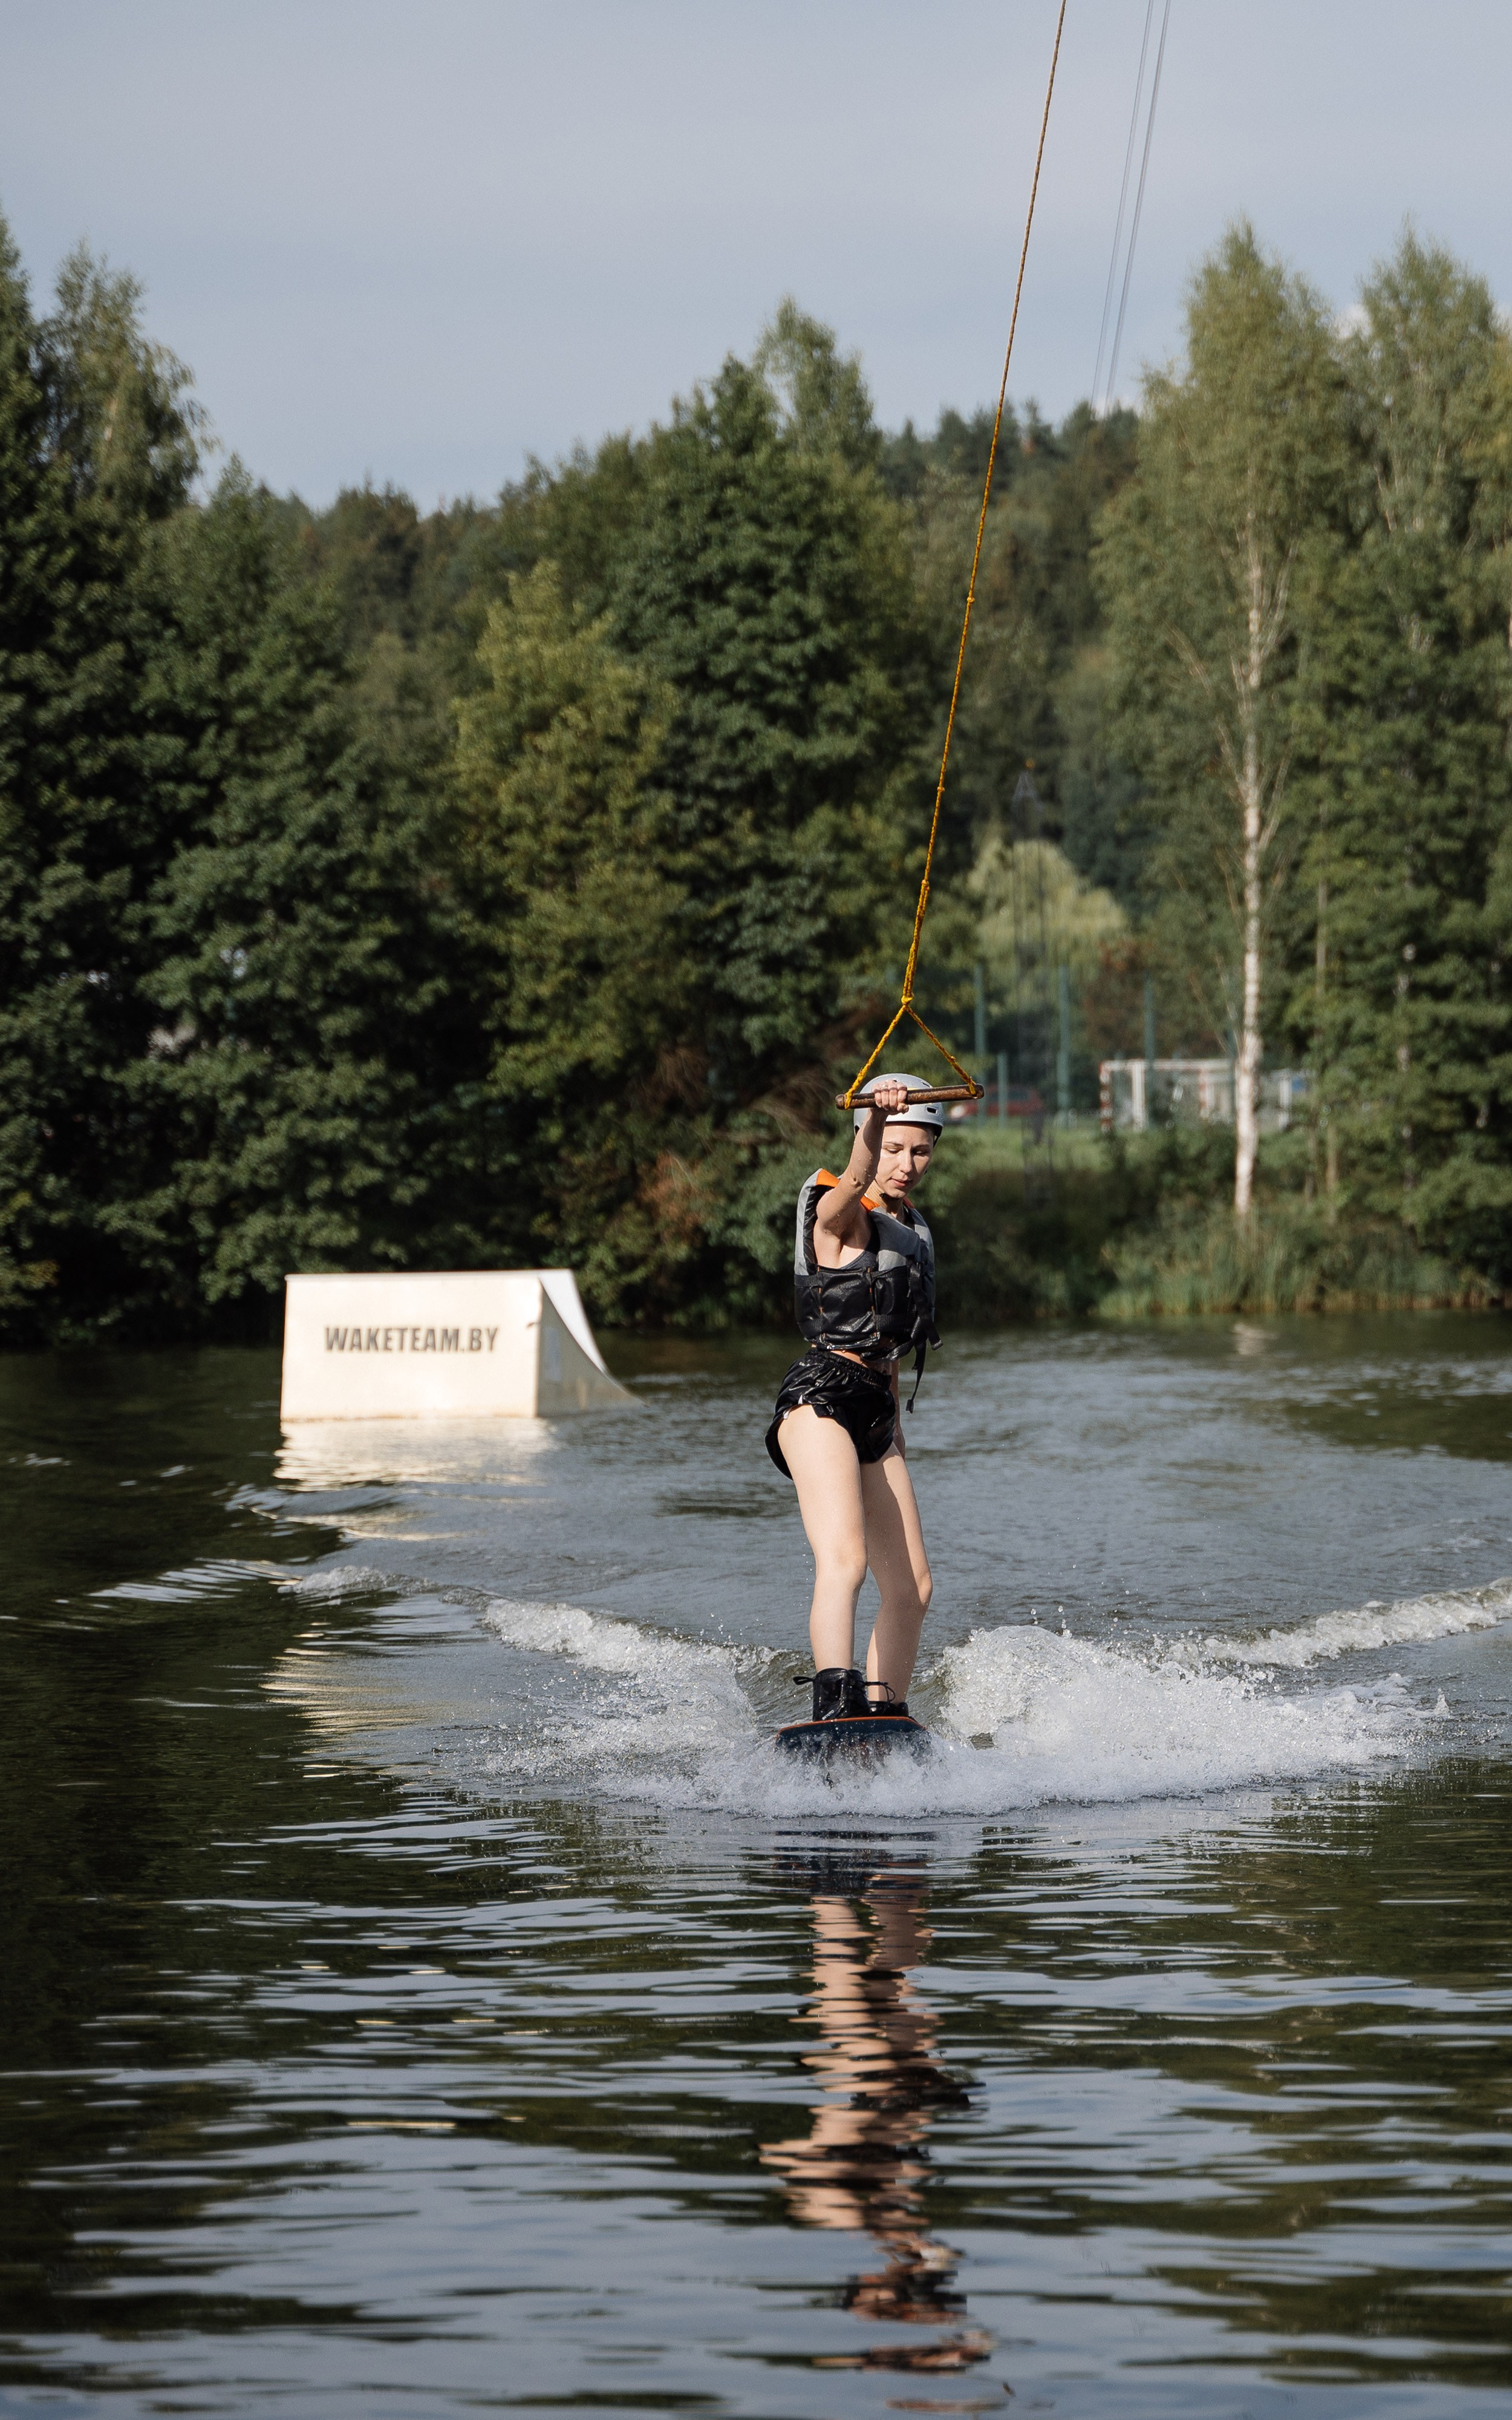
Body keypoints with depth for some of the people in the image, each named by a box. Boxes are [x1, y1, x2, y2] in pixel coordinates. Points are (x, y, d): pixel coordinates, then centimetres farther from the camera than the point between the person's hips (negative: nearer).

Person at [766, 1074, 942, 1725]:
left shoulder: (911, 1230, 19)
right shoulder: (840, 1214, -6)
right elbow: (855, 1183, -31)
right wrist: (877, 1118, -50)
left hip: (874, 1409, 9)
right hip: (820, 1399, -9)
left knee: (911, 1587, 8)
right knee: (845, 1559, -27)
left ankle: (884, 1714, 18)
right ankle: (835, 1704, -41)